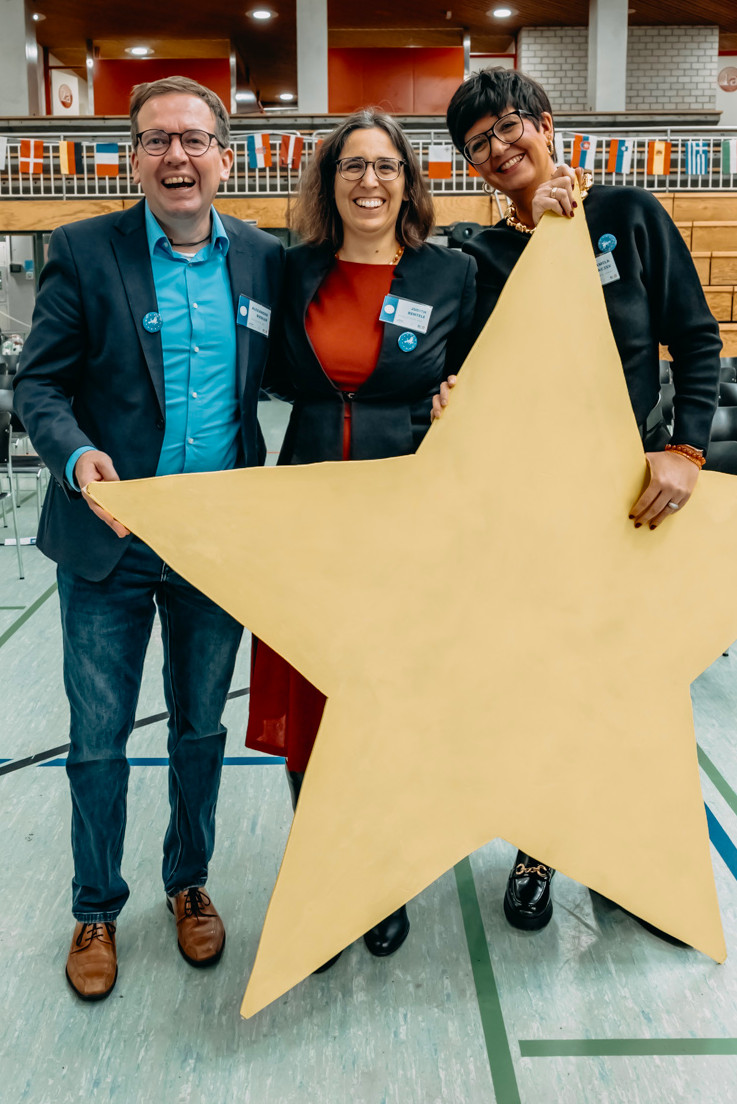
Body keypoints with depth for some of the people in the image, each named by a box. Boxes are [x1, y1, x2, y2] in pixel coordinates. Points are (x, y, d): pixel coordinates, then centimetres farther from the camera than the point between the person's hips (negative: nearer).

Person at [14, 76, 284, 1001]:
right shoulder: (83, 252, -5)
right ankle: (96, 910, 31)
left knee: (202, 727, 17)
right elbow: (38, 380, -6)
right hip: (109, 540, -2)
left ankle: (189, 884, 38)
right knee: (98, 738, 9)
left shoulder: (264, 258, 3)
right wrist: (76, 456, -25)